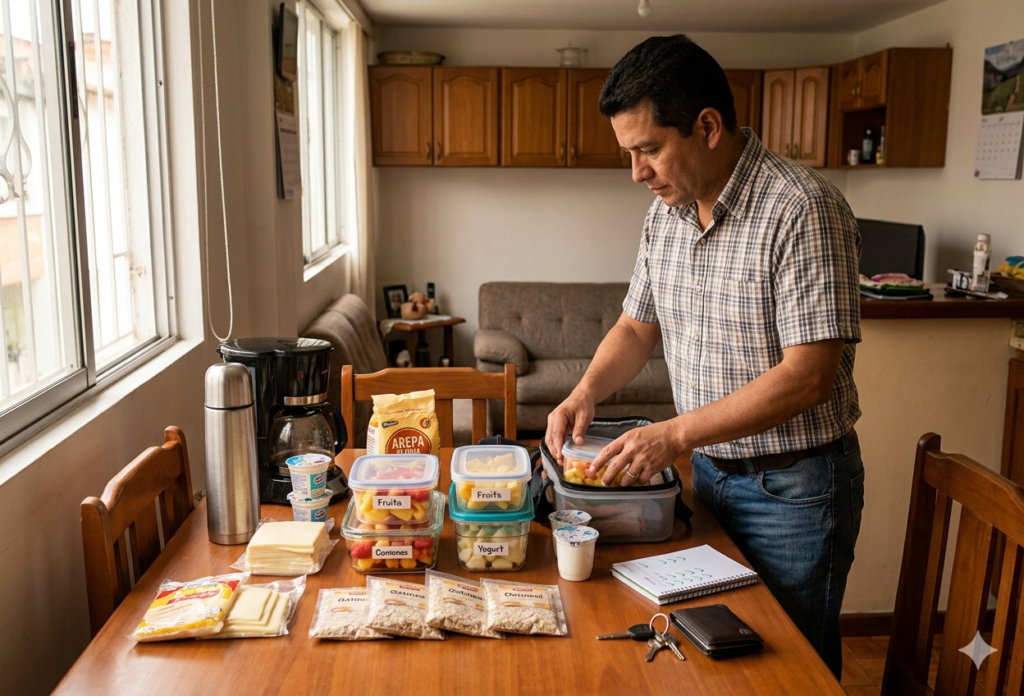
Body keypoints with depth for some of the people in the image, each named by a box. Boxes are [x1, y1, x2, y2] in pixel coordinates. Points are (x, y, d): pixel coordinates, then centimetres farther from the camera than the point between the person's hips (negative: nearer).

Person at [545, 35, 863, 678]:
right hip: (709, 470, 7)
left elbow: (808, 378, -26)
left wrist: (676, 434, -26)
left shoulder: (802, 209, -22)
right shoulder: (667, 212, 2)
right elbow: (638, 325, 12)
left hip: (793, 488, -7)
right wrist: (586, 394, -6)